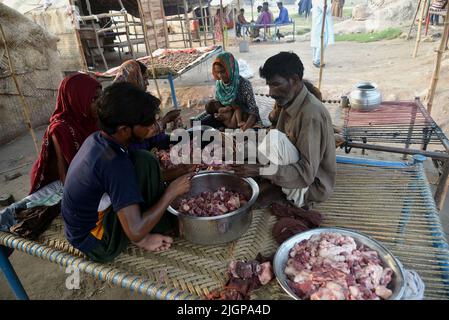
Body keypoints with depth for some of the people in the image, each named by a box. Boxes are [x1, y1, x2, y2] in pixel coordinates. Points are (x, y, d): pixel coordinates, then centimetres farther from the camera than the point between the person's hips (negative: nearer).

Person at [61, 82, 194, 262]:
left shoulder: (96, 138, -5)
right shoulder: (113, 162, -31)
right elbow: (135, 232, -31)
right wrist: (172, 192, -21)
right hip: (98, 244, -8)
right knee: (144, 163, -20)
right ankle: (159, 230, 1)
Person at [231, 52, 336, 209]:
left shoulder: (311, 114, -27)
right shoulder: (290, 103, 0)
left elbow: (307, 174, -30)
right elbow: (279, 151, 1)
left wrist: (260, 170, -36)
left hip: (311, 186, -8)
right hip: (299, 174, 9)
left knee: (275, 138, -28)